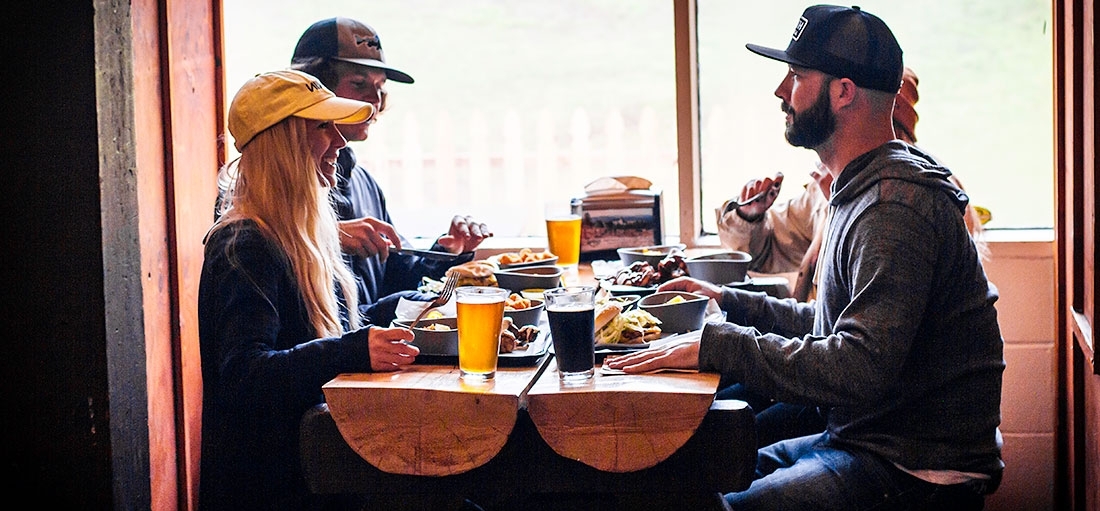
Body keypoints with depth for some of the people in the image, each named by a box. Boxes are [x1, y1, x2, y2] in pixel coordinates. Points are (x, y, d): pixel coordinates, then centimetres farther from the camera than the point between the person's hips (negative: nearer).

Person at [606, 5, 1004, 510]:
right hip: (862, 440, 10)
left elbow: (860, 369, -30)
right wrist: (729, 302, 15)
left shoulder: (897, 205, -20)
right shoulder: (866, 190, 14)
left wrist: (716, 344, -25)